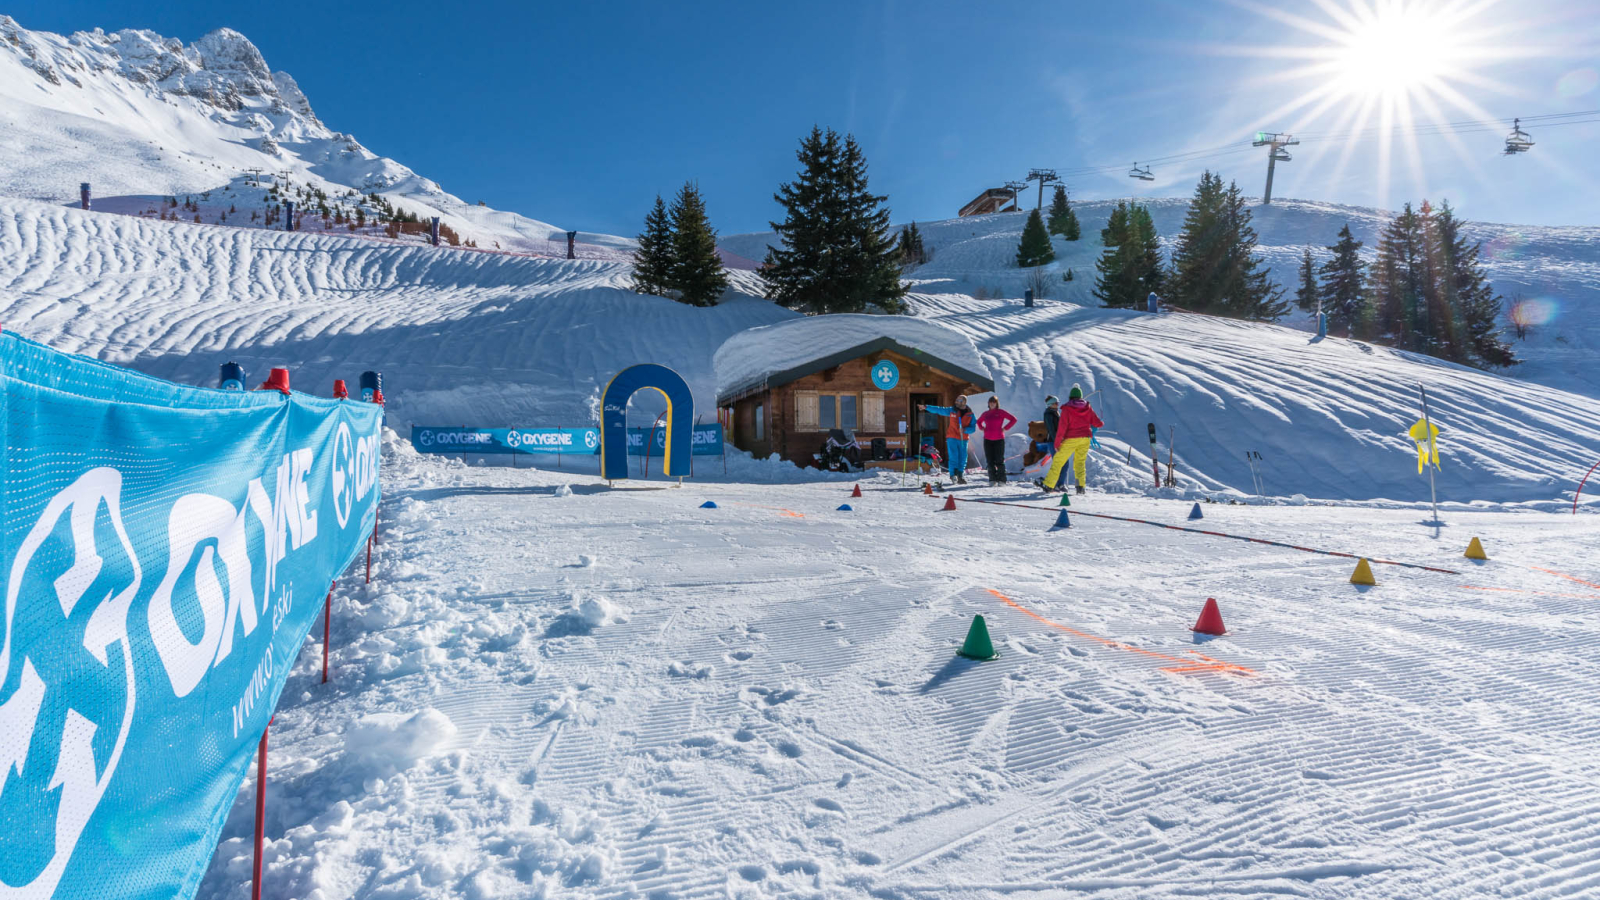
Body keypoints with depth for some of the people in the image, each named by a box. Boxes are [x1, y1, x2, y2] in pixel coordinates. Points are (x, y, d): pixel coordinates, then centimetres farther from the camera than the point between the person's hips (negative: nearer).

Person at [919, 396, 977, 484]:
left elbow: (973, 428, -1)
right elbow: (939, 410, 6)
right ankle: (953, 475, -4)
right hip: (952, 438, -1)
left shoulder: (970, 415, 3)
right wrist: (926, 407, 3)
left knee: (963, 458, 4)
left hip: (963, 439, 1)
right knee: (954, 457, -10)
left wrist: (965, 430, -20)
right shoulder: (952, 410, 4)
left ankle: (960, 476, 13)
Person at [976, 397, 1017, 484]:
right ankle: (992, 479, 9)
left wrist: (1005, 428, -6)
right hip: (987, 440, 4)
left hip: (999, 440, -4)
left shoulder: (1001, 412, 0)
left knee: (999, 460, -5)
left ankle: (1001, 480, 0)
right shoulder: (985, 414, 12)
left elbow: (1013, 419, -1)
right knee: (990, 461, 3)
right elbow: (978, 421, 31)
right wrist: (982, 428, 12)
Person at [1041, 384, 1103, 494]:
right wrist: (1101, 423, 31)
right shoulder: (1088, 407, 3)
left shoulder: (1067, 409, -7)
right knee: (1080, 462, 15)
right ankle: (1080, 486, 3)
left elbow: (1062, 427, -12)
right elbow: (1096, 423, 6)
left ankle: (1048, 485, 2)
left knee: (1058, 461, 2)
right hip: (1085, 438, 4)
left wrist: (1057, 443, -6)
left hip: (1071, 439, -4)